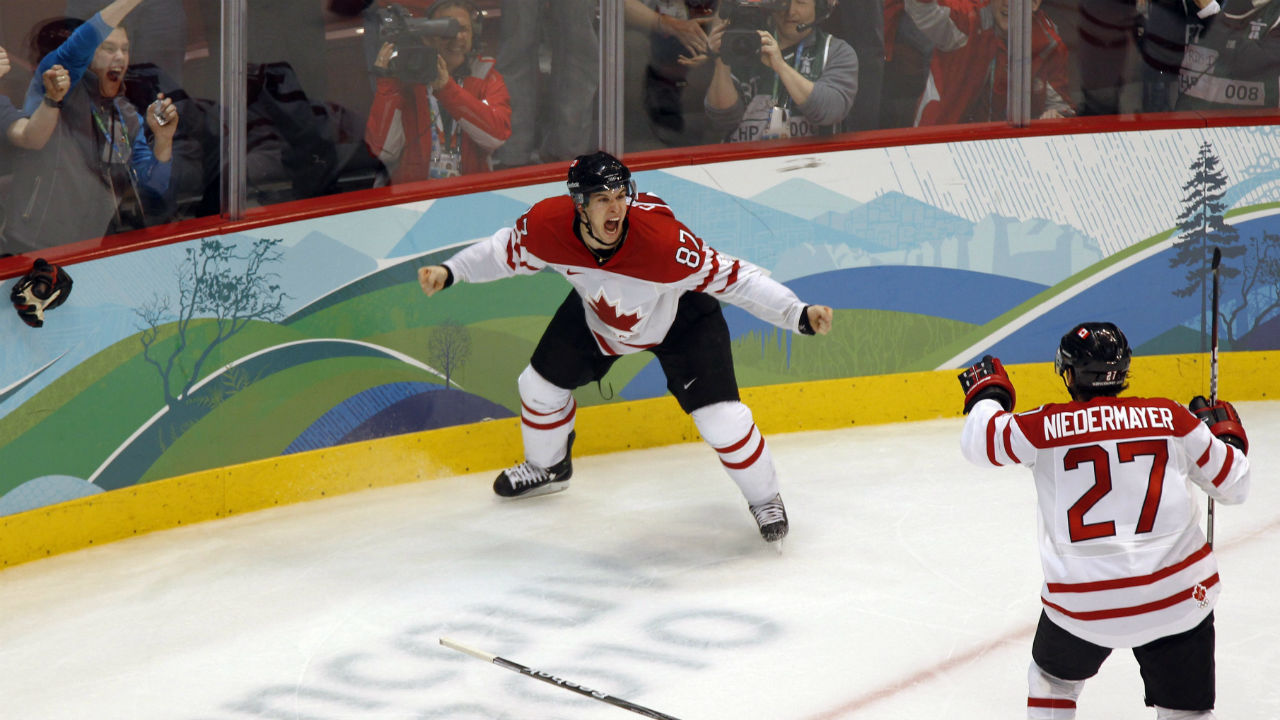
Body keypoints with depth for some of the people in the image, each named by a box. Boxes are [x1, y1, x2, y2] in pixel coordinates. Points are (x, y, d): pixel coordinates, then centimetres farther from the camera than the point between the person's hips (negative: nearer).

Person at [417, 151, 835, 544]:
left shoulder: (664, 238, -42)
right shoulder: (547, 225, -31)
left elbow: (732, 278, -34)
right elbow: (508, 252, -8)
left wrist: (799, 315, -39)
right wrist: (448, 272, -13)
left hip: (681, 319, -4)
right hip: (598, 314, 4)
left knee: (721, 420, -14)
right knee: (541, 383, 10)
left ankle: (765, 498, 16)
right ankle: (547, 467, 43)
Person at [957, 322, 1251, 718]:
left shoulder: (1046, 426, -5)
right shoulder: (1171, 418, 0)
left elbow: (979, 442, 5)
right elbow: (1232, 482, 8)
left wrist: (987, 392, 23)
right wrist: (1226, 433, 28)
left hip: (1083, 604, 0)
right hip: (1177, 596, 0)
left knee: (1053, 679, 28)